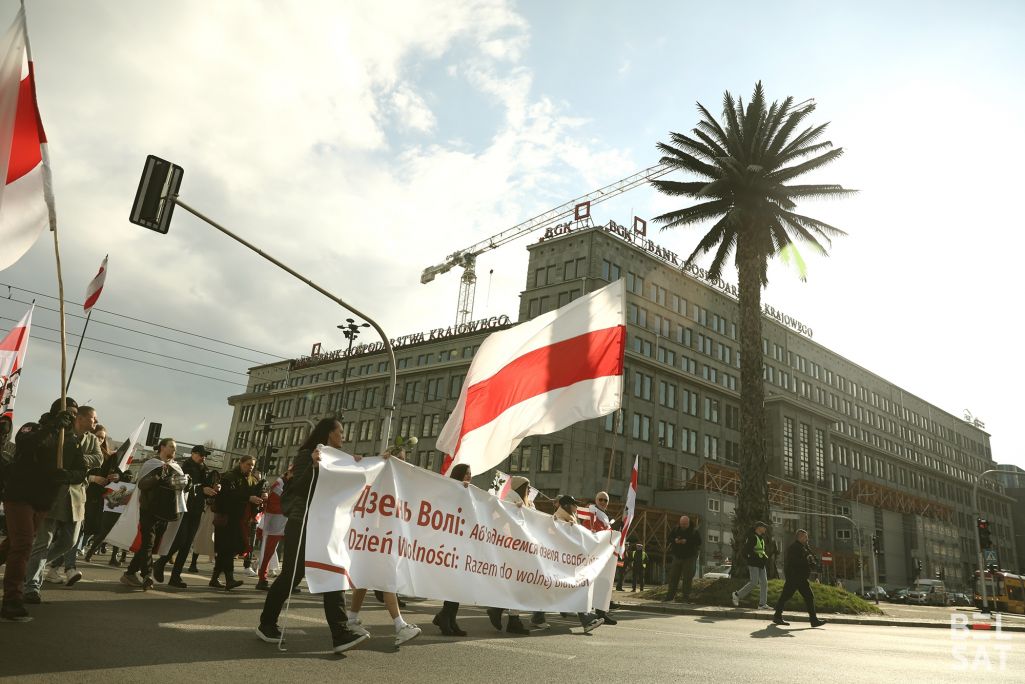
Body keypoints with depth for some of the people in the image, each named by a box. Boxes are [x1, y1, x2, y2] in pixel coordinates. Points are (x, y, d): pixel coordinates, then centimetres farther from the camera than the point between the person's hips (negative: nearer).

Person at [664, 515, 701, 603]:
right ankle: (670, 595, 13)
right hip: (677, 556, 4)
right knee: (673, 576, 5)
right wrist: (674, 540, -17)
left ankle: (685, 597, 2)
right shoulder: (676, 530, 2)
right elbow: (669, 538, 6)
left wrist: (687, 541, -26)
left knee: (687, 578, -4)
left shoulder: (694, 531, -8)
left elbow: (698, 541, -17)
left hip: (689, 558, -4)